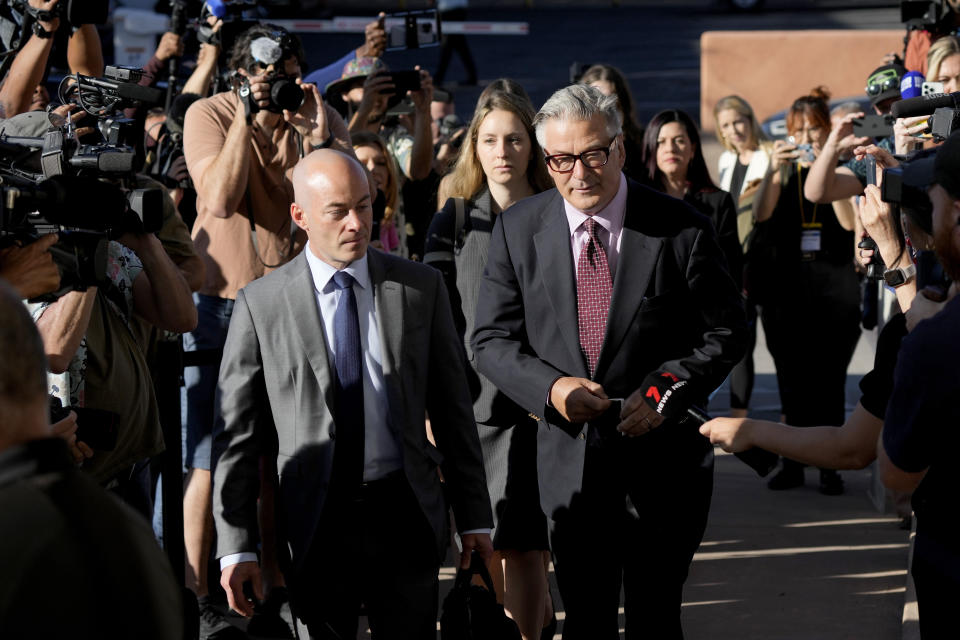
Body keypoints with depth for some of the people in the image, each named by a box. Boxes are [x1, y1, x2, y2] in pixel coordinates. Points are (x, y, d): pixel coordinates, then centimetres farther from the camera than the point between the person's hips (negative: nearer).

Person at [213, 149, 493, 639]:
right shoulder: (260, 304, -1)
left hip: (406, 510, 1)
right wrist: (236, 547, -5)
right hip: (314, 521, -1)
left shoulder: (421, 287, 4)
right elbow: (237, 433, 0)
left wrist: (474, 516, 6)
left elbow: (452, 409, 8)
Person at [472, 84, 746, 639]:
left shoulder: (681, 229, -7)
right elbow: (492, 340, 3)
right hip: (570, 463, 2)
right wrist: (551, 388, -16)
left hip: (663, 463, -2)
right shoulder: (519, 230, 0)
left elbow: (725, 332, 0)